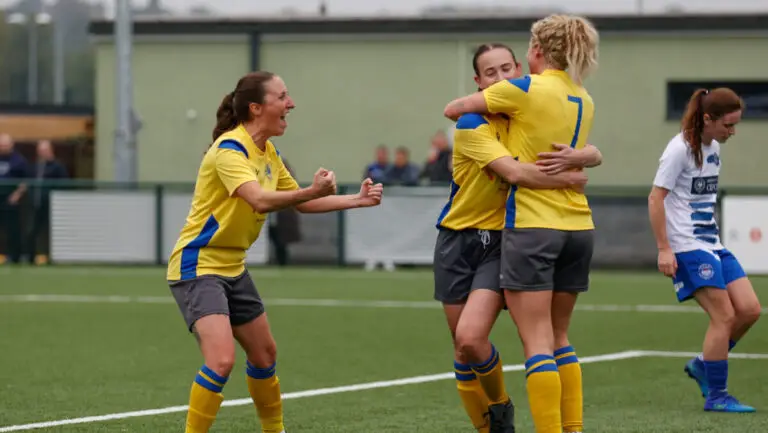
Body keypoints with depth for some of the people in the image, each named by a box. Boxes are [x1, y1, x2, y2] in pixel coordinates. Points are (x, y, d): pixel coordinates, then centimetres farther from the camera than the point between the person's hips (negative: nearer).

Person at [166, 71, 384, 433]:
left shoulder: (268, 154, 7)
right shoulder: (230, 149, -21)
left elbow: (300, 202, 21)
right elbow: (260, 200, -37)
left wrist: (356, 200, 13)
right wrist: (313, 191, -52)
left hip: (232, 267, 9)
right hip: (198, 266, -9)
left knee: (264, 354, 18)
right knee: (221, 359, -23)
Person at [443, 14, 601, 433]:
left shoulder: (524, 89, -9)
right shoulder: (584, 102, 9)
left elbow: (453, 109, -1)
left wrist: (476, 102, 19)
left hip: (532, 226, -6)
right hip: (578, 226, 6)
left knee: (537, 343, -6)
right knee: (558, 338, 16)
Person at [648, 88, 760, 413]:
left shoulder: (713, 147, 12)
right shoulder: (681, 149, -13)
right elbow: (655, 198, -15)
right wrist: (663, 249, -19)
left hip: (712, 244, 9)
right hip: (688, 248, -9)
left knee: (749, 310, 1)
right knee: (724, 316, -12)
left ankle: (703, 365, 18)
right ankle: (716, 396, -2)